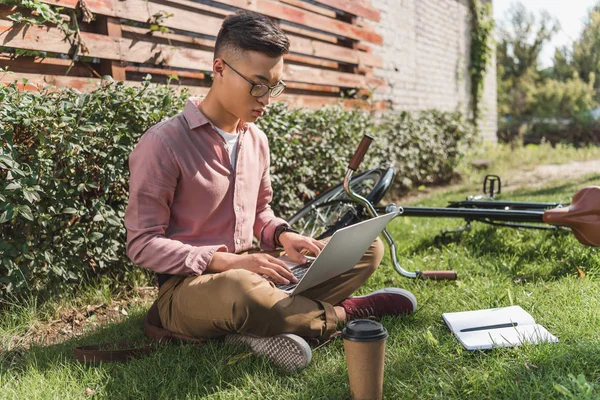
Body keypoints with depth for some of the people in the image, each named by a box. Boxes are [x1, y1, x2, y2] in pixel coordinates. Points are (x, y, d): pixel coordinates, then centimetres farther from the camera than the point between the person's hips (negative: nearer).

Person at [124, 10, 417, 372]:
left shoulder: (257, 140, 6)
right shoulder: (163, 143, -15)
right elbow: (143, 244, -15)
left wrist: (283, 236, -6)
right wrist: (227, 261, -25)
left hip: (250, 272, 7)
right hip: (189, 286, -6)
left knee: (368, 247, -2)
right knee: (242, 291, -43)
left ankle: (264, 326, -19)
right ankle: (344, 312, -12)